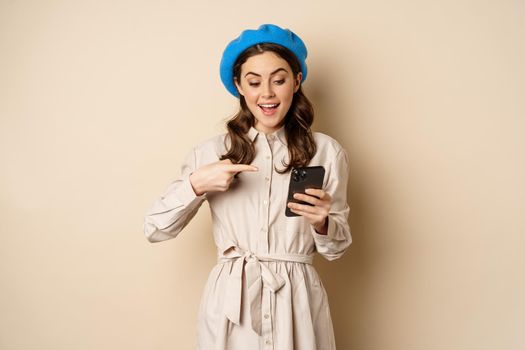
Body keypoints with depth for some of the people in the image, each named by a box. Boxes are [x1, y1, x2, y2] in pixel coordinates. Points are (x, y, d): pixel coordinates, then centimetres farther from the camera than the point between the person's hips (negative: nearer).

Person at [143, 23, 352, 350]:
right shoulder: (211, 152, -1)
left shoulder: (328, 151, -2)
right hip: (230, 303, 1)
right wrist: (196, 184, -16)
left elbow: (337, 246, 4)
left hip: (298, 303, 0)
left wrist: (321, 223, -17)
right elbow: (155, 229, -2)